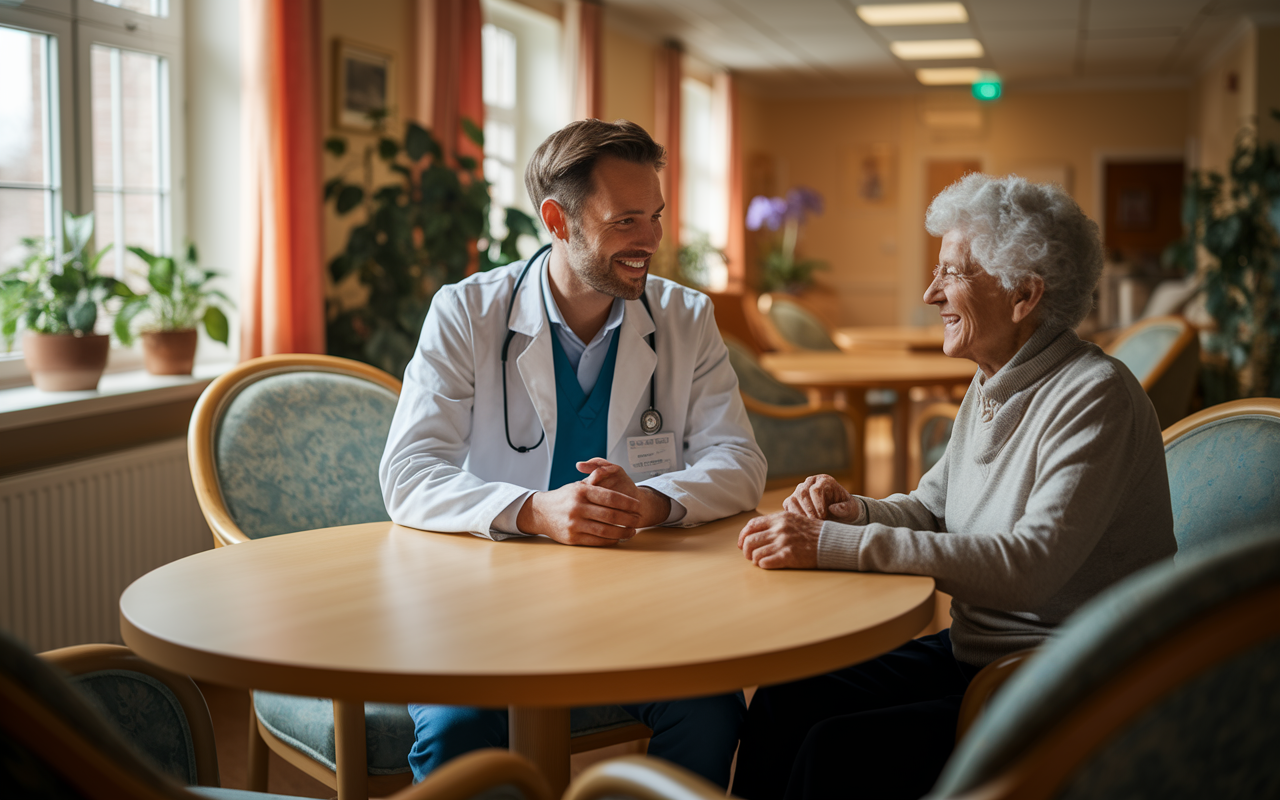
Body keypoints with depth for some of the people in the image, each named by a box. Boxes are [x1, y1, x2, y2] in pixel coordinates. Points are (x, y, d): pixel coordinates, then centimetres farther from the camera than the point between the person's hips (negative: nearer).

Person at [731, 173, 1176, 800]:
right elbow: (932, 507, 20)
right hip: (970, 653, 8)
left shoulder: (1096, 397, -19)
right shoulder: (991, 385, 10)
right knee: (784, 702, -8)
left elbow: (1030, 564, -30)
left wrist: (834, 545, -31)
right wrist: (855, 513, -5)